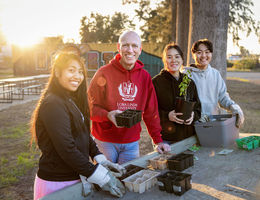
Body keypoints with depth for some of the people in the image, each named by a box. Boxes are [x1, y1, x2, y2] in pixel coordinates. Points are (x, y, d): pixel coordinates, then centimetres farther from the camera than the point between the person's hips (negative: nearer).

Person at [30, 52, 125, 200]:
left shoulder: (72, 101, 9)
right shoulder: (53, 104, -20)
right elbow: (66, 149, -25)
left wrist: (102, 160, -4)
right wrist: (101, 177, -24)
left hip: (75, 176, 8)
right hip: (57, 183, -8)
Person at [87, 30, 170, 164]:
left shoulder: (145, 76, 3)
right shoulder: (104, 73, -9)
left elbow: (151, 112, 6)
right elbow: (90, 107, -7)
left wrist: (158, 141, 3)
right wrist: (107, 115, -25)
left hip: (132, 142, 3)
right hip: (105, 142, -3)